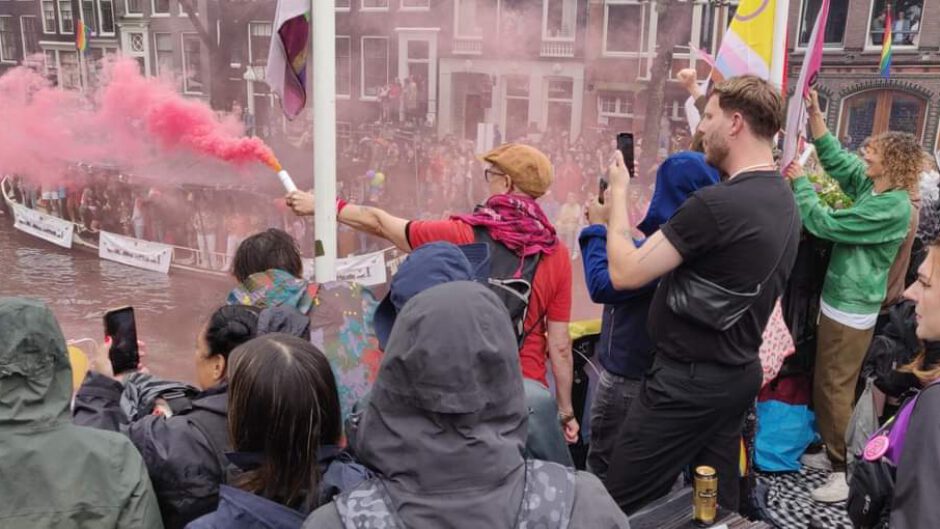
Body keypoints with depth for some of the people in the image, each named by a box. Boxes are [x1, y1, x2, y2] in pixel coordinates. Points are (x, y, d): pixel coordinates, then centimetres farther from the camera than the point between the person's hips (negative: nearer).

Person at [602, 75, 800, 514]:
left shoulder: (717, 203, -24)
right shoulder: (784, 201, 6)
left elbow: (624, 272, -20)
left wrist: (618, 193, -7)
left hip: (687, 381, -9)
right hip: (739, 374, 9)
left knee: (623, 508, 4)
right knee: (717, 504, 20)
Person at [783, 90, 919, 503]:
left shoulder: (892, 207, -22)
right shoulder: (871, 186, 5)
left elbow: (824, 223, -23)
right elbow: (836, 159, 14)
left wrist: (799, 181, -11)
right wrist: (815, 115, 5)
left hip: (851, 309, -9)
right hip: (839, 301, 9)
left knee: (835, 389, -3)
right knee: (824, 384, 17)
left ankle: (849, 471, 8)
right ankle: (836, 453, 31)